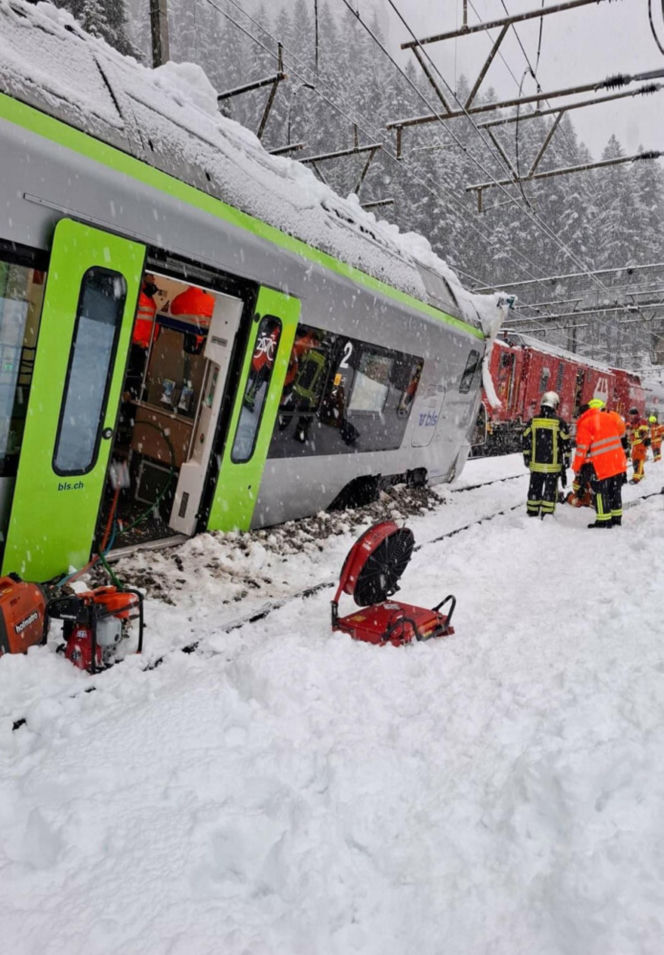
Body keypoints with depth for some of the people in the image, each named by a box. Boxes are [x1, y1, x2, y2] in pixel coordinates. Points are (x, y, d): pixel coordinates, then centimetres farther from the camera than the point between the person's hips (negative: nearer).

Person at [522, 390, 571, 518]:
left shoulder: (533, 421, 0)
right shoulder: (559, 422, -8)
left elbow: (525, 440, 5)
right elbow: (566, 443, -3)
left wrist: (527, 458, 15)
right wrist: (566, 461, 7)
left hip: (536, 464, 3)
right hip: (553, 465, -3)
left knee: (535, 489, 13)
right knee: (550, 490, 5)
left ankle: (532, 513, 19)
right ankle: (546, 516, 6)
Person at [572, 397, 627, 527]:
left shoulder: (585, 424, -9)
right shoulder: (609, 418, 10)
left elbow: (582, 448, -10)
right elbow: (618, 436, 19)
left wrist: (576, 467, -2)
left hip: (600, 465, -7)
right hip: (617, 462, 7)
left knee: (601, 492, 2)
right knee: (615, 491, 16)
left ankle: (603, 520, 5)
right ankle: (616, 518, 25)